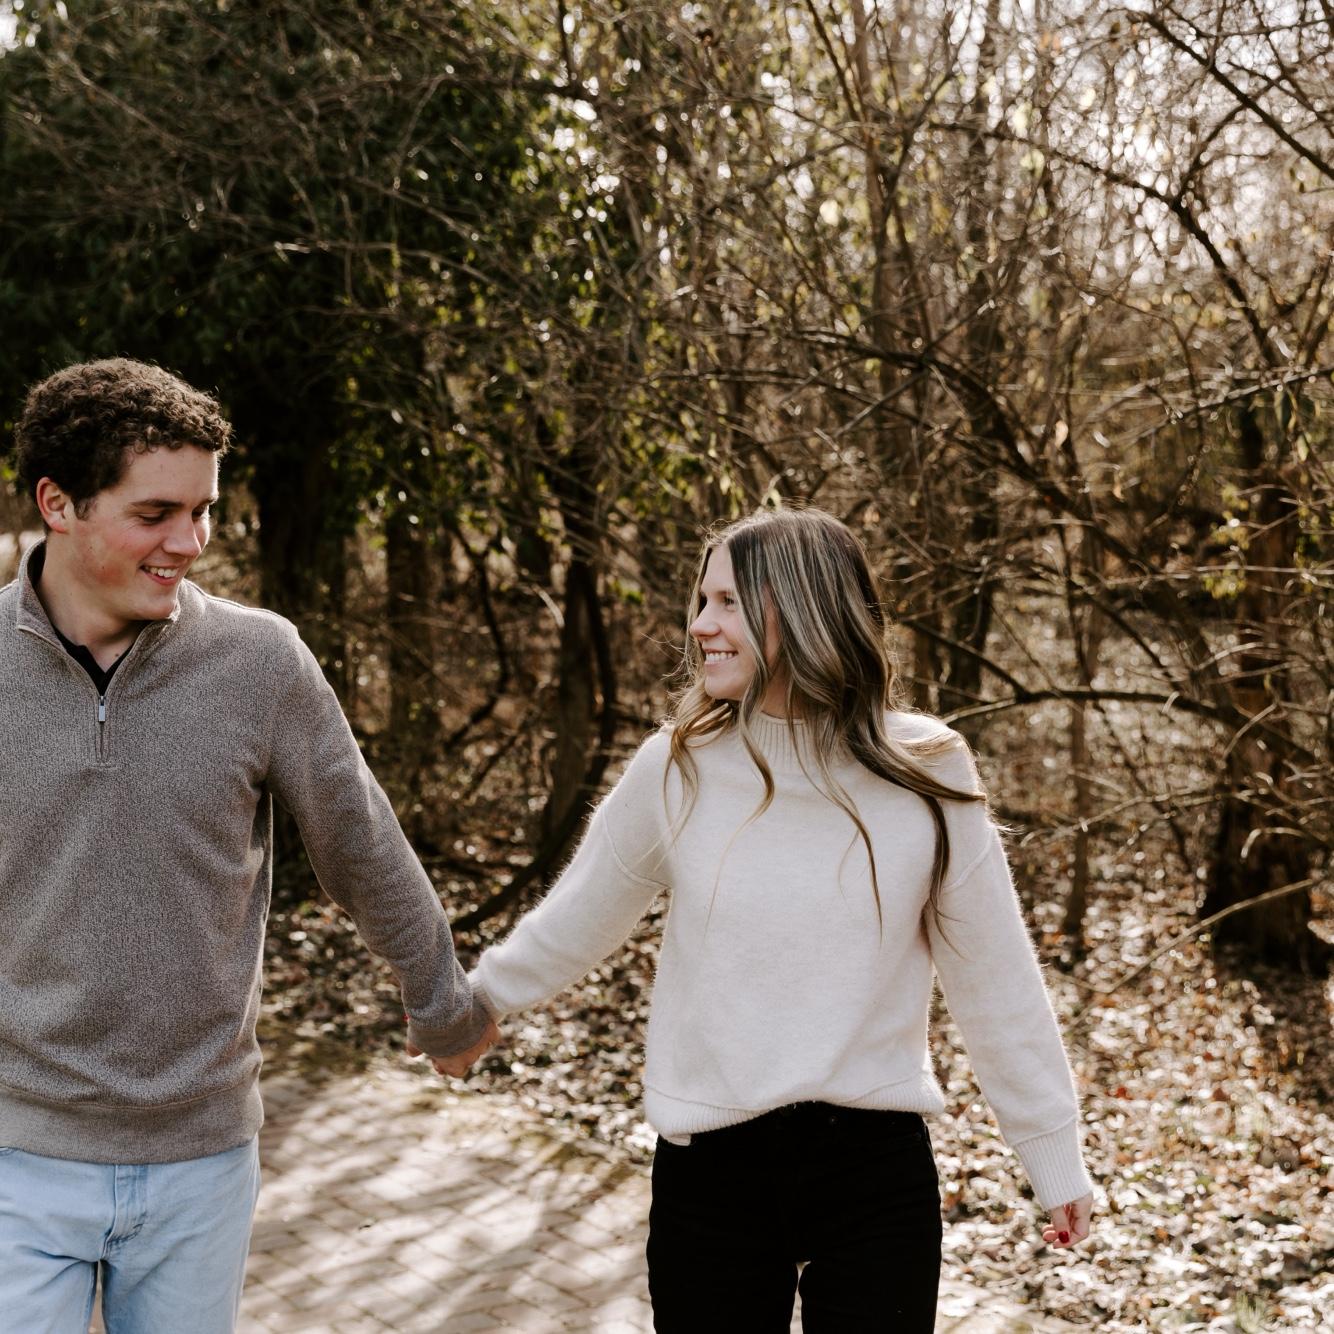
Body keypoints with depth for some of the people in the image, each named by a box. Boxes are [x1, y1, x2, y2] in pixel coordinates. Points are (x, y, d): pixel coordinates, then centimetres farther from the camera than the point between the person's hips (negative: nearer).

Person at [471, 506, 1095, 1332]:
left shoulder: (924, 774, -7)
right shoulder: (678, 769, -6)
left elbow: (996, 983, 0)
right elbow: (579, 918, 11)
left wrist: (1057, 1158, 5)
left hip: (877, 1172, -1)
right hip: (709, 1173, 1)